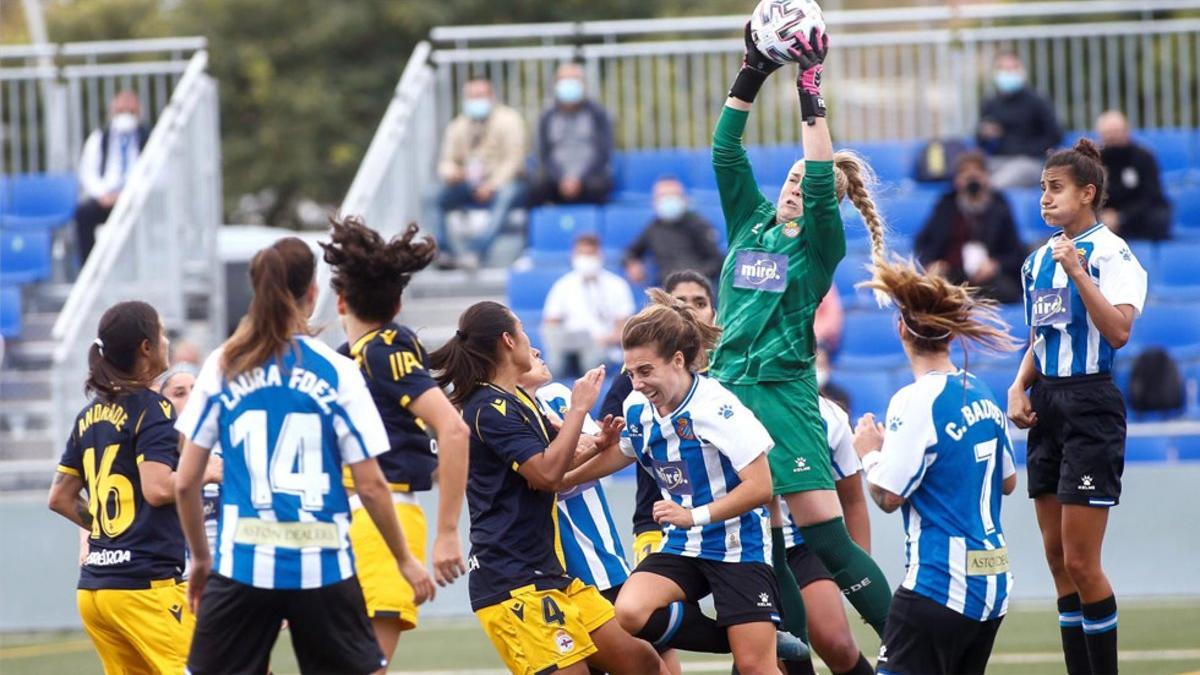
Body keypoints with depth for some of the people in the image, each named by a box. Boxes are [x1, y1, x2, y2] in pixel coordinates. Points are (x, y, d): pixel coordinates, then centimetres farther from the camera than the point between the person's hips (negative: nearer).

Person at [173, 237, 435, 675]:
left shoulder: (221, 367, 3)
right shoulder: (336, 371, -1)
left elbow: (185, 483, 3)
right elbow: (371, 485, -1)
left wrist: (200, 557, 17)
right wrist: (405, 559, 11)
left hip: (242, 563, 1)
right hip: (322, 568, 0)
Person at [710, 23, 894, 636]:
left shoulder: (819, 245, 0)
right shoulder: (751, 225, 13)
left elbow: (821, 181, -17)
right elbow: (726, 152, 6)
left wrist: (810, 94, -18)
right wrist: (751, 75, -3)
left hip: (783, 394, -6)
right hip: (728, 388, 6)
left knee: (826, 538, -11)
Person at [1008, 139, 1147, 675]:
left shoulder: (1110, 252, -9)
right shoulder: (1038, 260, 13)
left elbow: (1119, 331, -22)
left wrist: (1079, 273, -26)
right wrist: (1019, 387, 6)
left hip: (1091, 405, -8)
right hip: (1047, 405, 8)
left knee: (1080, 561, -10)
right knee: (1058, 560, 7)